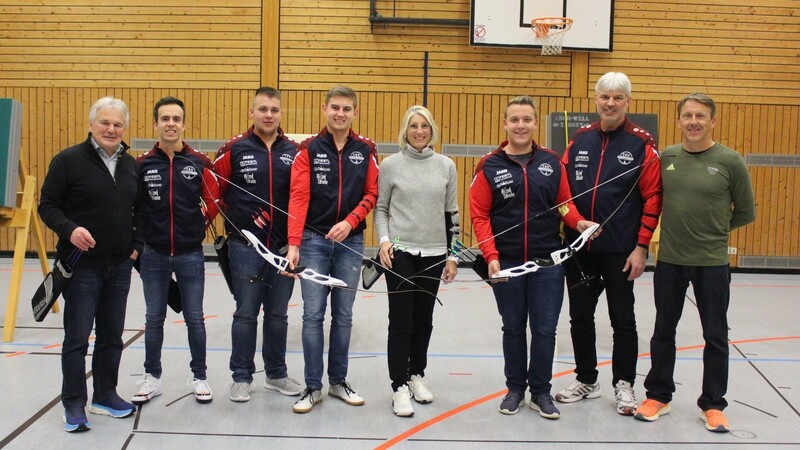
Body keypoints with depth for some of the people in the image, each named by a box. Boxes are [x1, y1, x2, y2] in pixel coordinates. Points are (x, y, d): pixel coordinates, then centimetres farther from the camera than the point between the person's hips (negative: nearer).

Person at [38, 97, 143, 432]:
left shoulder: (131, 165, 9)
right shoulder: (69, 160, -8)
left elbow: (139, 211, 19)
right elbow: (47, 206, -8)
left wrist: (136, 244, 6)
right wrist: (69, 229, -24)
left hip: (119, 266, 6)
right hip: (81, 265, -5)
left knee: (112, 335, 13)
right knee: (77, 336, -1)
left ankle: (105, 395, 26)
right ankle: (74, 404, 9)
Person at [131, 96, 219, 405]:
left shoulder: (199, 163, -3)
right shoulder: (142, 164, -3)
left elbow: (214, 200, 5)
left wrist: (199, 224, 0)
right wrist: (139, 237, -1)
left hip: (190, 255, -1)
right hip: (153, 255, 1)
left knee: (194, 318, 8)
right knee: (154, 319, 11)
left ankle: (199, 378, 22)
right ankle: (152, 378, 24)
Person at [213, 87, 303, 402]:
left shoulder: (293, 151, 4)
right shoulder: (235, 149, -3)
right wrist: (233, 220, 1)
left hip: (283, 247, 3)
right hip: (245, 247, -2)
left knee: (278, 314, 12)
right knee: (246, 314, 4)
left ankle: (276, 374, 26)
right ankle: (241, 377, 16)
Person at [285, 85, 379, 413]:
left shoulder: (365, 151, 3)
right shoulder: (308, 150, -3)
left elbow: (372, 193, 4)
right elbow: (299, 197, -10)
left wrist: (350, 221, -13)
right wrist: (293, 244, -19)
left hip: (350, 242, 2)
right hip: (314, 240, -2)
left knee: (343, 315, 10)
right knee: (313, 315, 0)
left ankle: (338, 381, 23)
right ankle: (313, 387, 10)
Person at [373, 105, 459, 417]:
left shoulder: (446, 166, 5)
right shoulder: (390, 164, -1)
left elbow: (451, 213, 9)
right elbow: (380, 208, 5)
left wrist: (452, 256, 7)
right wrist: (384, 240, -11)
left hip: (433, 254, 3)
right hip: (400, 252, -3)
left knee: (423, 318, 11)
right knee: (401, 320, -3)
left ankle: (416, 376, 27)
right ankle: (400, 388, 4)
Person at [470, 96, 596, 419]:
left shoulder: (552, 162, 5)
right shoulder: (489, 167, -2)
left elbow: (564, 203, 11)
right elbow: (480, 216, -4)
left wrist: (578, 222, -9)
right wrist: (491, 256, -13)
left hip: (548, 262, 1)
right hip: (506, 263, -1)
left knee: (545, 329, 5)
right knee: (513, 328, 11)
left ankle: (541, 392, 20)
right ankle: (515, 388, 26)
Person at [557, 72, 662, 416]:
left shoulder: (641, 144, -6)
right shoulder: (581, 139, 6)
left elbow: (653, 198, -8)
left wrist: (641, 247, -12)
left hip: (620, 251, -4)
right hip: (578, 248, 4)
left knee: (622, 319, 6)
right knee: (580, 317, 13)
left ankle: (624, 384, 21)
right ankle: (586, 380, 28)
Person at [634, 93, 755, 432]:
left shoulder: (730, 161, -7)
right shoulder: (666, 157, 0)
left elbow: (745, 212, 2)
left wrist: (712, 229, 5)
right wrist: (678, 226, 3)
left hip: (712, 263, -2)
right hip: (669, 260, 3)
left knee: (715, 336, 8)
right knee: (663, 331, 13)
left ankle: (712, 405, 22)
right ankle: (658, 396, 28)